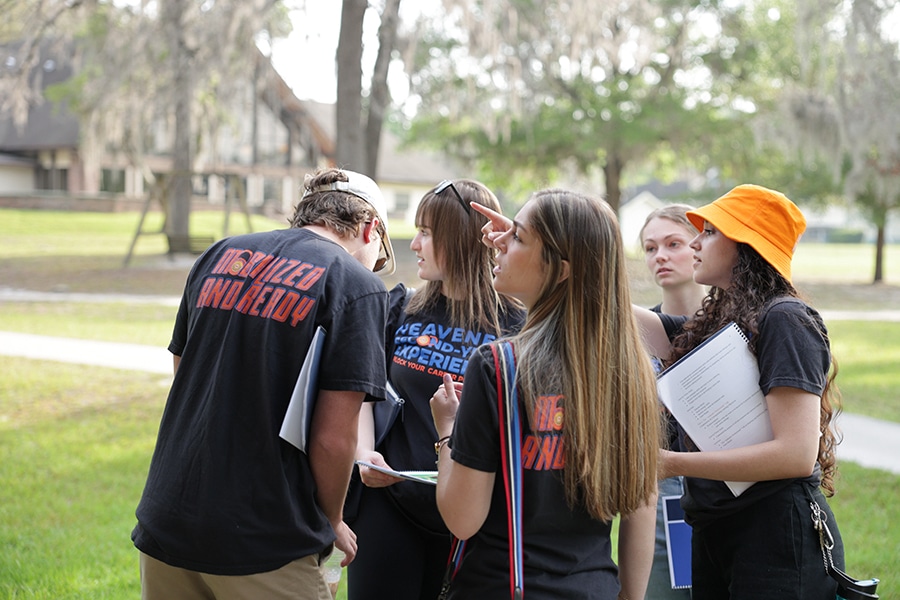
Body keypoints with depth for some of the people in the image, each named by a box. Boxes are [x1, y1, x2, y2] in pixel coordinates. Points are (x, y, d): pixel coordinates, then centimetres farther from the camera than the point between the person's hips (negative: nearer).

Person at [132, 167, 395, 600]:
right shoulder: (356, 285, -7)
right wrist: (331, 523, 6)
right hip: (263, 547, -6)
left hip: (165, 526, 6)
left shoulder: (218, 255, 11)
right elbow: (333, 439, -12)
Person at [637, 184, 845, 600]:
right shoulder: (716, 321, 11)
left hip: (778, 534, -8)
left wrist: (672, 463, -20)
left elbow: (797, 453, -22)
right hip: (714, 532, 8)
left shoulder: (783, 320, -14)